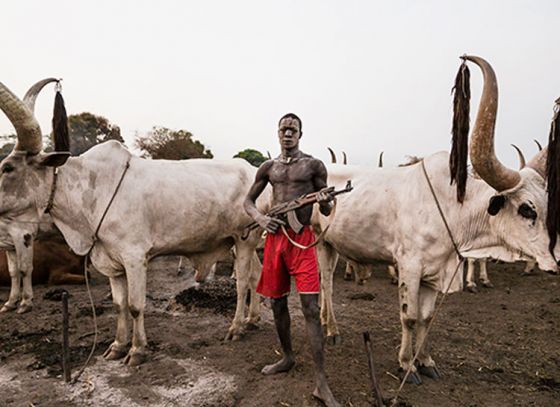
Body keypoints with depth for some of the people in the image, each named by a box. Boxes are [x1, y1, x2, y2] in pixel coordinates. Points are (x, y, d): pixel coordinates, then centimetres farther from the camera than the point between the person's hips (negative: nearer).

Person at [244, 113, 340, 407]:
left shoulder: (314, 165, 2)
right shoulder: (268, 167, 11)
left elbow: (326, 211, 4)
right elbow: (248, 200, 16)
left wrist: (325, 201, -21)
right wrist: (259, 218, -6)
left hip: (302, 239, -4)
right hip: (274, 237, 4)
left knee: (311, 309, -8)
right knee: (277, 303, 13)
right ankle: (287, 358, 36)